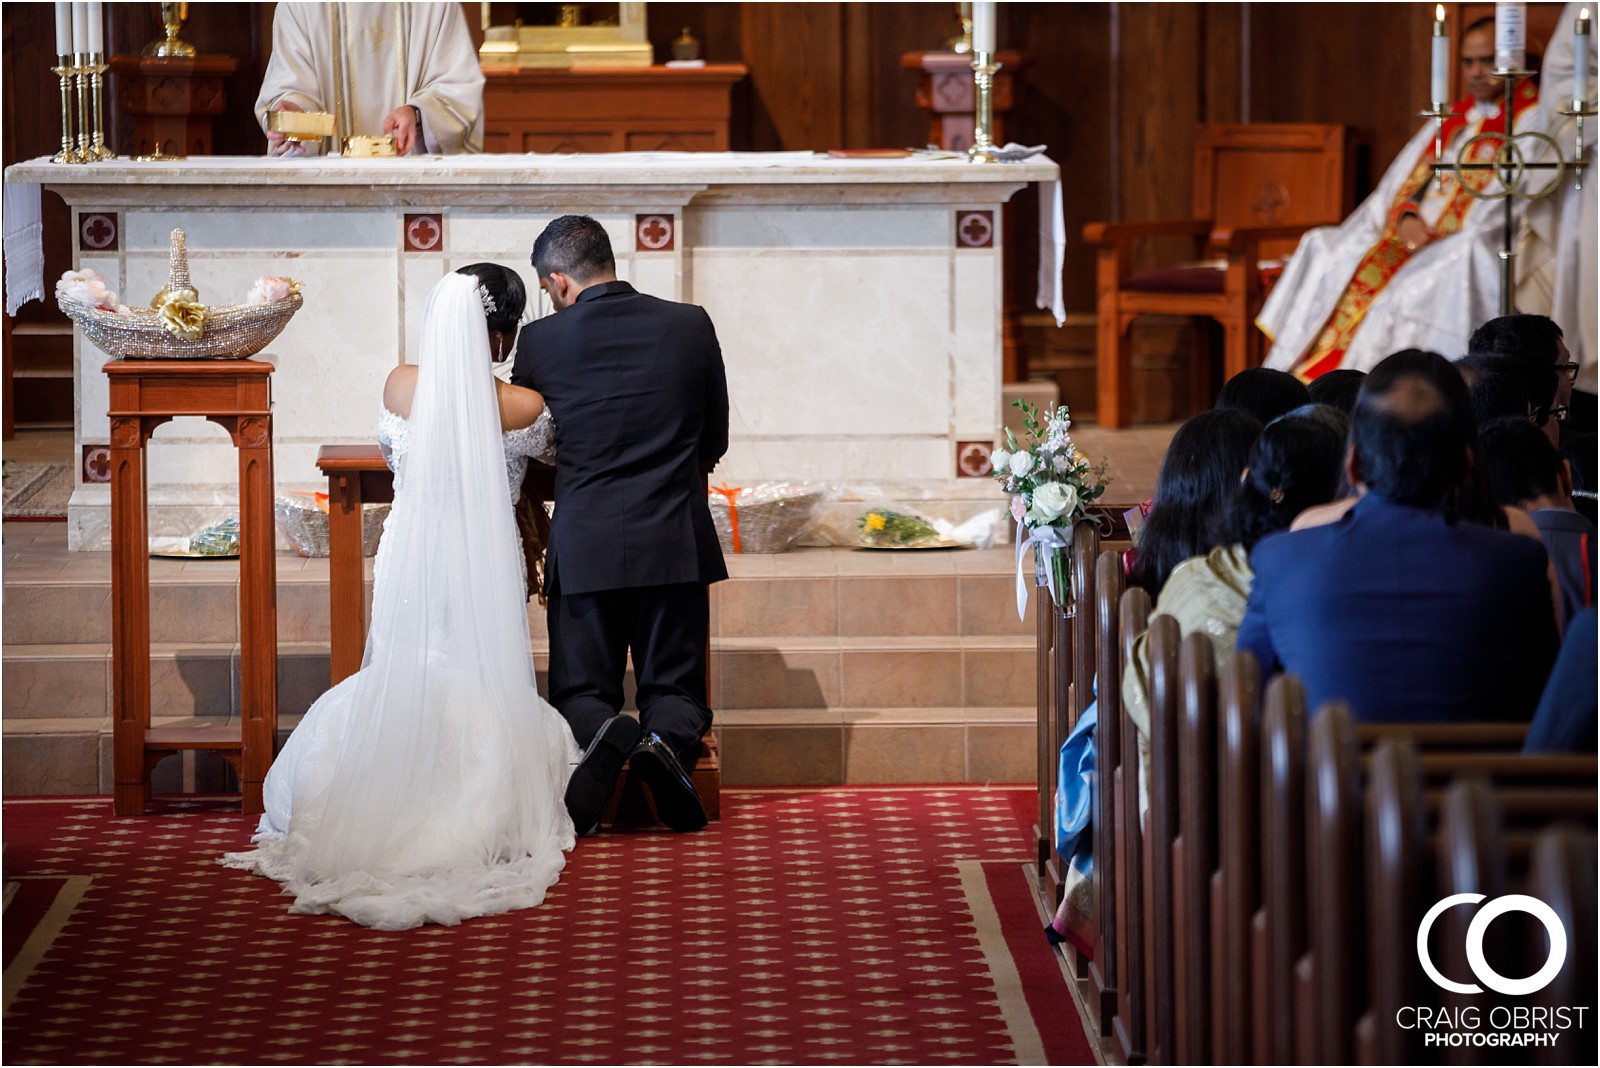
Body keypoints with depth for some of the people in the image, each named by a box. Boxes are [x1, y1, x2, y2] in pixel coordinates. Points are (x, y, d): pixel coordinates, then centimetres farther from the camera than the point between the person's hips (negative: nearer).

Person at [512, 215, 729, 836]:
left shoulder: (540, 341, -3)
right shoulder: (690, 326, 2)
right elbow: (714, 443, 12)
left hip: (583, 546, -1)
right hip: (676, 544, 1)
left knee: (579, 693, 9)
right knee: (674, 688, 12)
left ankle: (602, 736, -26)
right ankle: (668, 740, -23)